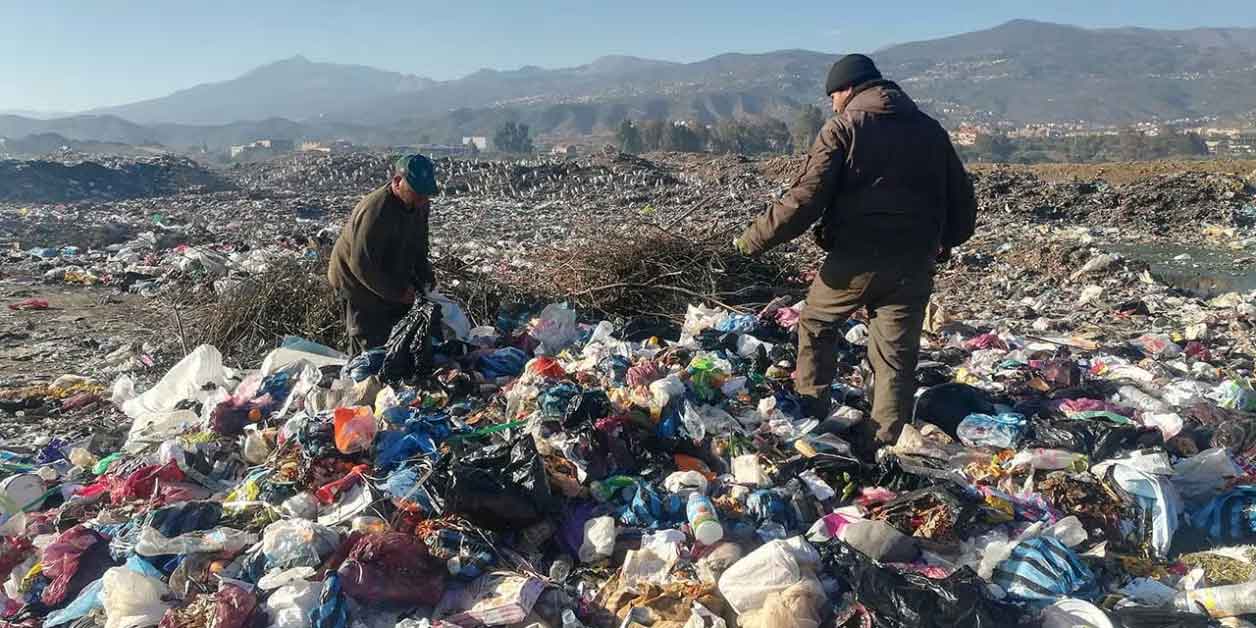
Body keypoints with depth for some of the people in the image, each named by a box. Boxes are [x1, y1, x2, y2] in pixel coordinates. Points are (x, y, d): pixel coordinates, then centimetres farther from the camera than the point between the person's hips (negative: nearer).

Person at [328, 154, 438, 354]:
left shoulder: (419, 205, -4)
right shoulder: (375, 211, -32)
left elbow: (418, 249, 12)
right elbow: (361, 265, -29)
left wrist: (426, 279, -3)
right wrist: (397, 292, -24)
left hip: (392, 283, 8)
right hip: (358, 284, -8)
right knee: (372, 347, -5)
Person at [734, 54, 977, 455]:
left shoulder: (843, 128, -3)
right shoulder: (930, 130, 13)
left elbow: (806, 199, -12)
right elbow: (962, 198, 16)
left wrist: (753, 239, -6)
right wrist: (945, 240, 34)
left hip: (855, 257, -4)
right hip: (913, 263, 4)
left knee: (816, 326, 19)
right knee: (897, 356, 8)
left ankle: (810, 417, 21)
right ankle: (882, 447, 12)